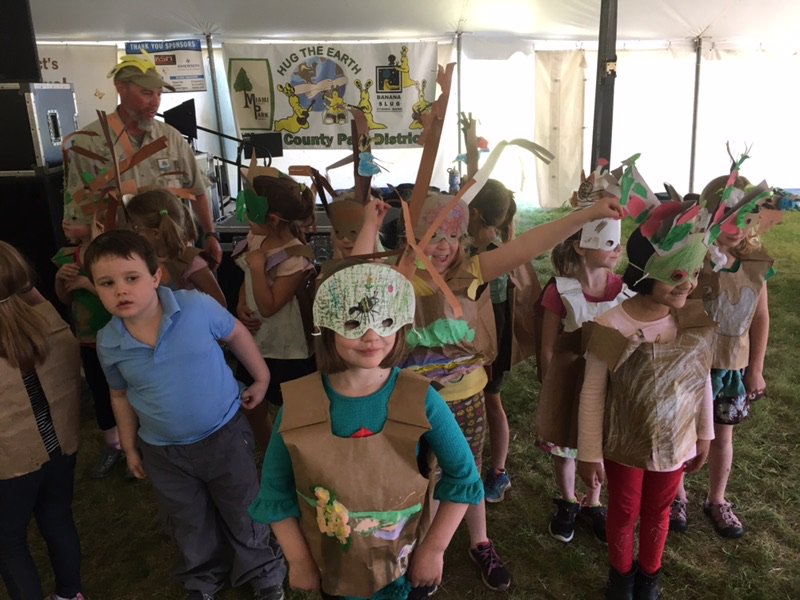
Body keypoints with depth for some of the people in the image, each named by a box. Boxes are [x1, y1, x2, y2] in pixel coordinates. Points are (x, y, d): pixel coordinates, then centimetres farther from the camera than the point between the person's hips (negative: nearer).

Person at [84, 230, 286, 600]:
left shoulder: (197, 307, -21)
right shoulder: (108, 344, -11)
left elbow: (236, 334, -3)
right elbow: (121, 396, 6)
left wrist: (261, 377, 4)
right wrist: (130, 448, 13)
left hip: (224, 434, -2)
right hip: (163, 453, 3)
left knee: (244, 514, 17)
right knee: (189, 527, 24)